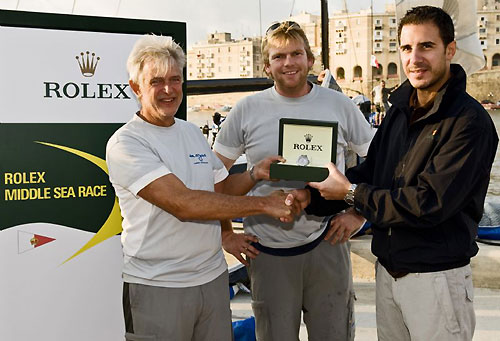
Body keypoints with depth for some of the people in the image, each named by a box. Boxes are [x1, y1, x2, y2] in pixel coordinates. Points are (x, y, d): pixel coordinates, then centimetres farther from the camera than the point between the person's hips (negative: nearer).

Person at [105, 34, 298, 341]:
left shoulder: (193, 133, 11)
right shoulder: (125, 143, -12)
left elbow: (221, 187, 21)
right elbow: (183, 203, -23)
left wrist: (255, 174, 0)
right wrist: (264, 204, -19)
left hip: (214, 277, 6)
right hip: (158, 288, -6)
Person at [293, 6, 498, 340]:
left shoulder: (469, 121, -18)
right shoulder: (401, 109, 7)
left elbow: (430, 203, -24)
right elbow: (371, 170, 12)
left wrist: (353, 194, -17)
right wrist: (311, 196, -2)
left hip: (436, 276, -7)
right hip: (388, 268, 7)